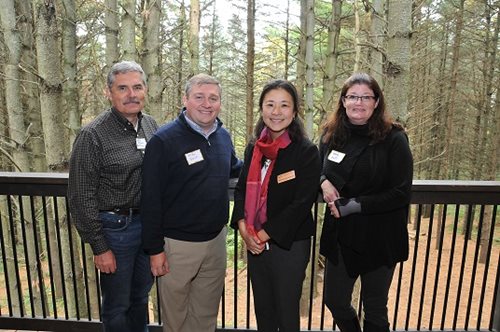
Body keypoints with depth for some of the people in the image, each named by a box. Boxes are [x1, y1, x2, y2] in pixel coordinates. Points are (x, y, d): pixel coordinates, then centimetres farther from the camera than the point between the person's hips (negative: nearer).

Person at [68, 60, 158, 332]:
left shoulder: (150, 125, 2)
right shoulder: (93, 135, -15)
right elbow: (81, 198, -13)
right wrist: (99, 247, -12)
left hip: (149, 224, 5)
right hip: (115, 226, -5)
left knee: (141, 297, 23)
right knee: (117, 307, 13)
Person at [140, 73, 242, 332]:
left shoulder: (223, 136, 4)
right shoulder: (164, 140, -15)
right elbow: (151, 200, -15)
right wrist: (154, 249, -14)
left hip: (216, 239, 5)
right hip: (177, 243, -5)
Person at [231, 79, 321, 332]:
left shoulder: (306, 151, -12)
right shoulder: (254, 148, 4)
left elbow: (302, 203, -17)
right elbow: (241, 189, 8)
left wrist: (264, 235, -15)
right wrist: (243, 227, -8)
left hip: (289, 246, -5)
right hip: (255, 244, 5)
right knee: (263, 312, 20)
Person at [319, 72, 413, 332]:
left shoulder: (393, 139, -12)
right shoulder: (331, 135, 0)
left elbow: (401, 193, -15)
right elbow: (318, 169, 14)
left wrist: (352, 205, -19)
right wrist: (323, 181, -9)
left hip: (379, 239, -3)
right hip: (340, 235, 4)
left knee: (374, 309, 15)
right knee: (335, 301, 17)